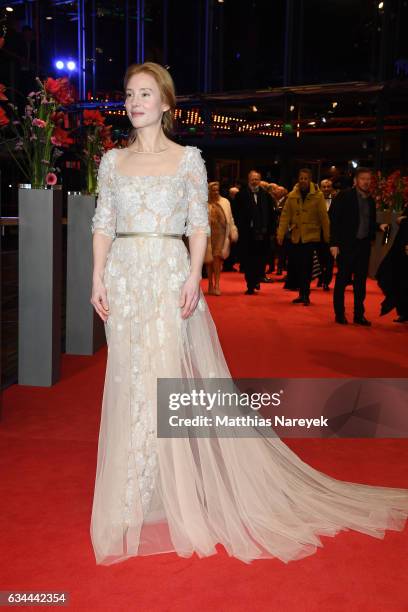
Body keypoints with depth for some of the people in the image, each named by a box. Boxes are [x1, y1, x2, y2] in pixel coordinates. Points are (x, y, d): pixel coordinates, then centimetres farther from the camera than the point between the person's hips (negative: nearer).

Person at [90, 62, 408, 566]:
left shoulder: (187, 159, 3)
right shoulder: (112, 160, 12)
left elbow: (199, 224, -1)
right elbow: (102, 225, 10)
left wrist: (193, 277, -13)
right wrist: (98, 278, 0)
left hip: (169, 275, -3)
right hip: (124, 278, 3)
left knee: (166, 378, -6)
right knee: (129, 384, 5)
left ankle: (177, 497, 9)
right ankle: (134, 500, 19)